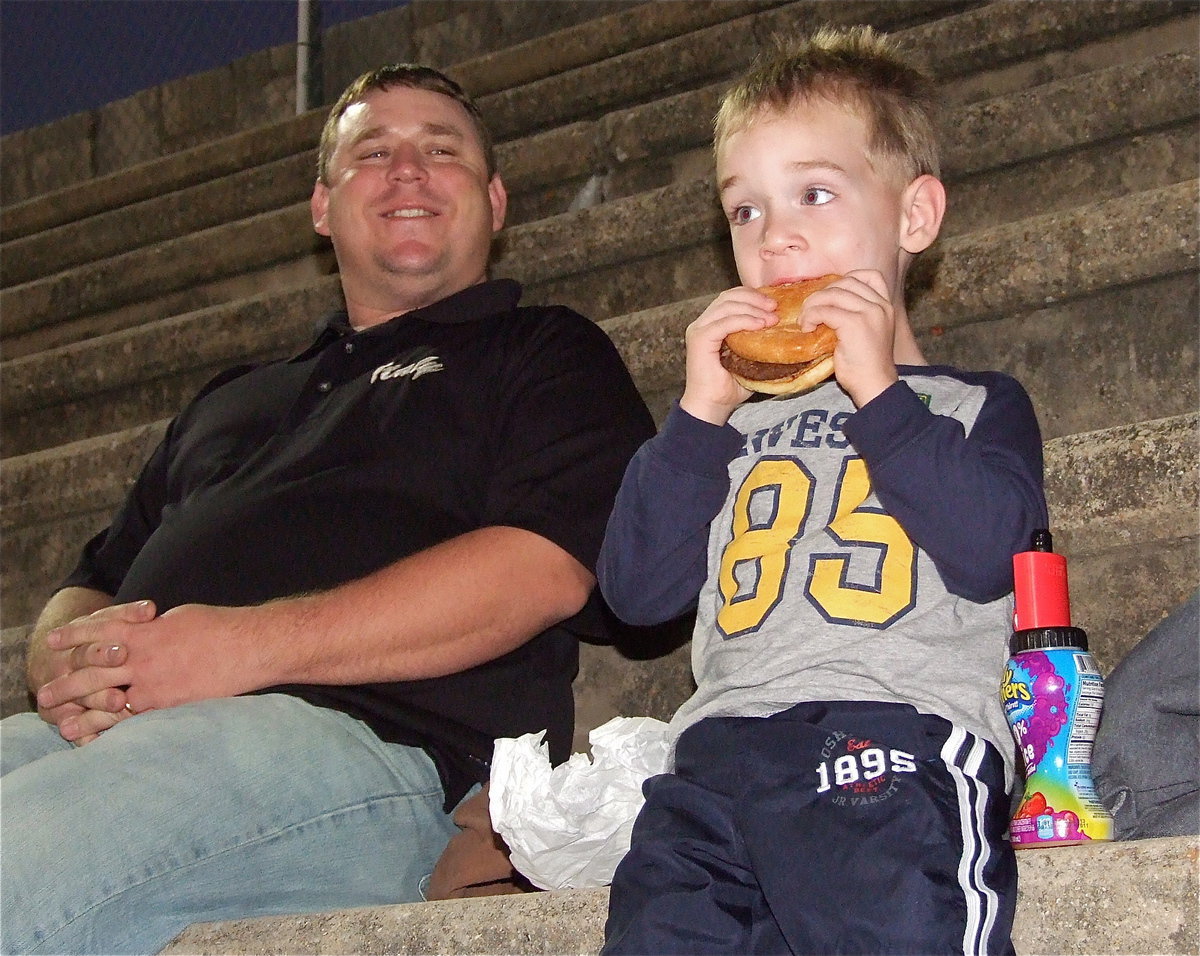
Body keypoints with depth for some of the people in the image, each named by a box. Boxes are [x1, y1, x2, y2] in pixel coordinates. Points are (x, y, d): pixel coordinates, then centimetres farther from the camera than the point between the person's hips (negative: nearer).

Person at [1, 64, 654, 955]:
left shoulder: (545, 354, 17)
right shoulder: (231, 400, 36)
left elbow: (546, 568, -3)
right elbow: (94, 582, 31)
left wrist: (252, 645, -12)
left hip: (367, 742, -6)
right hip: (111, 731, 6)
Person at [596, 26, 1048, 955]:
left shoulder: (977, 405, 20)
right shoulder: (736, 422, 31)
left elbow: (987, 554, -1)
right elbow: (636, 591, 19)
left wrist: (877, 391, 1)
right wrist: (701, 413, 11)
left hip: (901, 737, -3)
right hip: (722, 747, 3)